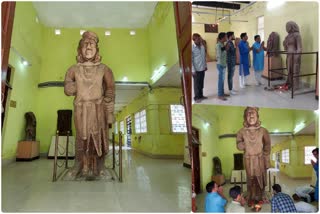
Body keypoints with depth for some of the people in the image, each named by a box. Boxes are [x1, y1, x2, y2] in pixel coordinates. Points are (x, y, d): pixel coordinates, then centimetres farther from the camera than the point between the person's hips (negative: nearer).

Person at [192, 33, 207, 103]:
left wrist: (205, 66, 13)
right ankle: (196, 97, 17)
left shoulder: (202, 47, 3)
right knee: (197, 84, 5)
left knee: (201, 83, 16)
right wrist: (193, 70, -17)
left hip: (202, 68, 6)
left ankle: (201, 95, 30)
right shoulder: (192, 48, -14)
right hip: (196, 69, -6)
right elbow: (191, 60, -14)